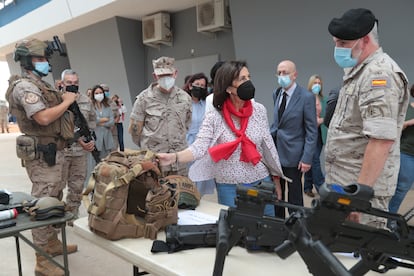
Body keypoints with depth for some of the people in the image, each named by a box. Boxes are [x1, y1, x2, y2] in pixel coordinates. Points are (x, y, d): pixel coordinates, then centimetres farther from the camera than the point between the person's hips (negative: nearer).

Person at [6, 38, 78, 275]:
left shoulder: (41, 85, 16)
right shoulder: (25, 86, -15)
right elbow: (44, 118, -27)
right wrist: (67, 101, -15)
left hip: (54, 151, 10)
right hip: (43, 154, -10)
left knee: (54, 200, 19)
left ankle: (52, 243, 34)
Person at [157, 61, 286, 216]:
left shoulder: (259, 110, -2)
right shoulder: (214, 117, -11)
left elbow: (268, 145, 5)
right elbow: (199, 148, -19)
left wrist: (276, 181, 9)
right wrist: (174, 157, -38)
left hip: (261, 184, 3)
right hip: (229, 188, -2)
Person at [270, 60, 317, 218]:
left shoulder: (306, 97, -12)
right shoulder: (278, 94, 8)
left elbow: (312, 131, -13)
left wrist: (307, 158, -17)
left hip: (292, 154, -6)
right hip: (275, 152, 6)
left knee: (294, 196, 8)